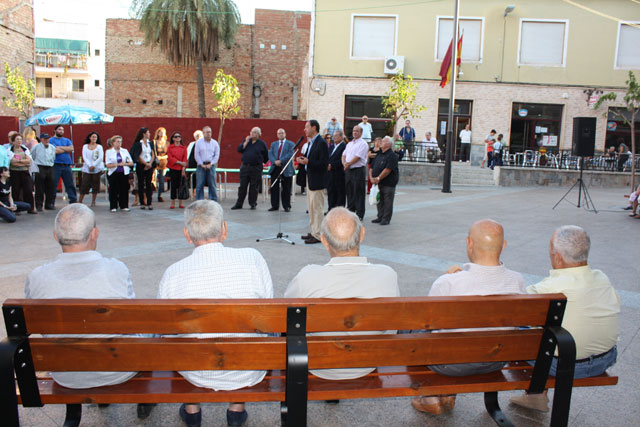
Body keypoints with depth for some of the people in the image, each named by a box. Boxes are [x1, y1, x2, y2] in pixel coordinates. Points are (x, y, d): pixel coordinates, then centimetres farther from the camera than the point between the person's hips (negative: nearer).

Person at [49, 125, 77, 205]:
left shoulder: (67, 140, 17)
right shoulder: (51, 140, 3)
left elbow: (71, 148, -2)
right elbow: (55, 151, -12)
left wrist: (60, 147, -6)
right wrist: (66, 149, 0)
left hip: (67, 165, 4)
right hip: (56, 165, -3)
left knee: (70, 184, 4)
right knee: (53, 184, -1)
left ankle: (74, 201, 8)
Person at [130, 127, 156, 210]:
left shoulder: (150, 143, 11)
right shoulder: (138, 144, -3)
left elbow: (153, 154, 7)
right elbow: (139, 156, -7)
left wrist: (150, 163, -6)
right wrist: (146, 164, -9)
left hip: (149, 165, 3)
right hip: (141, 165, -3)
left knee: (149, 184, -1)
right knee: (141, 184, 2)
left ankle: (149, 203, -2)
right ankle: (142, 203, 8)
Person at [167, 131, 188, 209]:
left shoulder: (184, 148, 7)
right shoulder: (170, 148, 5)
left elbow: (185, 159, 2)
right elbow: (170, 158, -4)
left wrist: (183, 169, -8)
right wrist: (179, 162, -14)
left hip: (181, 169, 1)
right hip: (173, 169, -1)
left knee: (181, 185, 1)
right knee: (173, 185, 1)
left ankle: (181, 203, 8)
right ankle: (173, 203, 7)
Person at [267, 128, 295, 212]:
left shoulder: (290, 144, 5)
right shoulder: (273, 144, 17)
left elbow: (290, 154, -9)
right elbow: (270, 154, 4)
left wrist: (281, 161, -18)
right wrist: (275, 161, -15)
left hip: (286, 169, -3)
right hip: (275, 168, 3)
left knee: (286, 189, 1)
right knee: (274, 188, 4)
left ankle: (286, 206, 9)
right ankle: (275, 205, 12)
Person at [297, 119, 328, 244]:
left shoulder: (322, 143, -16)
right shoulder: (311, 142, 13)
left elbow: (324, 163, -21)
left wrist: (308, 162, -26)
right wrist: (303, 160, 1)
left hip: (317, 181, -10)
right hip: (310, 178, 10)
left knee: (317, 208, -4)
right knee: (311, 208, 16)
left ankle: (318, 235, 2)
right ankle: (313, 232, 25)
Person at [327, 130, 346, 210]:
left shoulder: (344, 146, -9)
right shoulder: (331, 146, 17)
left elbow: (342, 160, -17)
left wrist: (332, 165, -18)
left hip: (339, 173, -8)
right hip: (330, 173, 8)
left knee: (340, 192, 1)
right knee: (330, 191, 10)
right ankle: (331, 209, 18)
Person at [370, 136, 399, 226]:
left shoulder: (392, 156, -10)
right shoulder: (378, 155, 15)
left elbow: (388, 169, -19)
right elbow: (372, 168, 15)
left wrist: (378, 178, -18)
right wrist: (371, 177, -2)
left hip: (388, 184, -7)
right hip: (378, 183, 8)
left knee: (388, 202, -2)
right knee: (379, 201, 12)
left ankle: (386, 219, 3)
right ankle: (380, 217, 20)